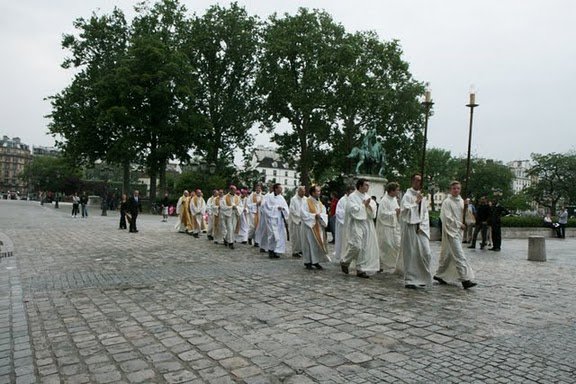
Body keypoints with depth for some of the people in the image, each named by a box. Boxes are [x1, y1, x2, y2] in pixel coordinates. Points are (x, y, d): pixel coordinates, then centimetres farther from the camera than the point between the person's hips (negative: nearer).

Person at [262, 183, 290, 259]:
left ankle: (277, 251, 11)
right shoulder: (269, 196, -5)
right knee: (273, 234, -10)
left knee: (281, 235, 3)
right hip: (272, 218, -6)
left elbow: (286, 207, 12)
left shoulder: (281, 197, 13)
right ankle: (271, 250, 3)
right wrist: (276, 208, -11)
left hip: (280, 219, 6)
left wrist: (283, 208, -10)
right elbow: (266, 206, -8)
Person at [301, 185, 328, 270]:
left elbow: (324, 214, 8)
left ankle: (316, 261, 14)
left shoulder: (320, 203, 13)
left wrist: (320, 215, -14)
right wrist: (314, 216, -16)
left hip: (318, 227, 6)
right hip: (309, 226, -6)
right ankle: (307, 262, 8)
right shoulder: (306, 202, -7)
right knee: (309, 243, -2)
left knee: (318, 243, 5)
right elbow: (303, 213, -16)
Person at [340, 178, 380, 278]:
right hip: (356, 225, -6)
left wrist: (369, 205, -11)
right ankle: (344, 262, 10)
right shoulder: (352, 197, -5)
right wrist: (364, 205, -9)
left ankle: (360, 270, 11)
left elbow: (374, 208, 9)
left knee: (365, 247, 3)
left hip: (367, 224, 7)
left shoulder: (368, 197, 14)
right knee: (356, 246, -15)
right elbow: (353, 209, -16)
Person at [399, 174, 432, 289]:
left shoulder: (422, 196, 14)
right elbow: (405, 210, -15)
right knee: (411, 254, -2)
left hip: (421, 228, 6)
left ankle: (422, 278, 15)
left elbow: (425, 213, 11)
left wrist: (422, 226, -1)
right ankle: (410, 280, 7)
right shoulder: (407, 196, -4)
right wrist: (416, 202, -13)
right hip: (410, 228, -6)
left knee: (425, 253, 1)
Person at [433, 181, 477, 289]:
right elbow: (447, 218, -13)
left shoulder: (461, 201, 12)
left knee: (448, 254, 14)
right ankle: (465, 279, -15)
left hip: (458, 231, 7)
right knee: (459, 256, -13)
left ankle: (439, 275, 26)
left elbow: (465, 216, 16)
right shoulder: (447, 202, -8)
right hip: (450, 231, -7)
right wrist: (459, 224, -11)